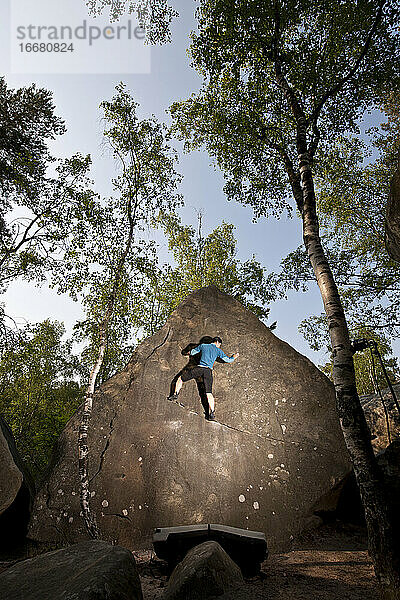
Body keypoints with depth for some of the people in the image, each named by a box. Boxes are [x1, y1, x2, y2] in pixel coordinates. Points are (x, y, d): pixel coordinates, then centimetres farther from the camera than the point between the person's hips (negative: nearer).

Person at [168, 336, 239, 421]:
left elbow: (192, 352, 27)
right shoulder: (218, 351, 16)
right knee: (209, 393, -10)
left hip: (199, 368, 0)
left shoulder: (203, 346, 18)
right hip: (208, 371, 0)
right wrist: (234, 357, 41)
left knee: (180, 378, 19)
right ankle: (212, 413, -24)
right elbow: (228, 360, 21)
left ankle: (175, 394, 4)